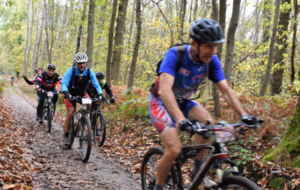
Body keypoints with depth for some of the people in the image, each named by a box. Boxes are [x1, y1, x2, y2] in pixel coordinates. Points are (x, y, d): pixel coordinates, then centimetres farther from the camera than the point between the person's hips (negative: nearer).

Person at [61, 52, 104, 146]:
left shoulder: (89, 72, -17)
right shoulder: (71, 71, -25)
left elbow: (96, 84, -22)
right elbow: (63, 83, -33)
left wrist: (100, 94, -40)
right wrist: (66, 93, -52)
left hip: (82, 93, 2)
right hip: (71, 94, -2)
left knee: (89, 105, -26)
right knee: (70, 114, -15)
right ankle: (66, 135, 1)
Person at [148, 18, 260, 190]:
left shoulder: (211, 60, -15)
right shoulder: (175, 55, -31)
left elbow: (226, 90, -15)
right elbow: (164, 90, -43)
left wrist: (244, 115, -29)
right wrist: (180, 120, -56)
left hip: (183, 101, 5)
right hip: (161, 102, -5)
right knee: (175, 150, -21)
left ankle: (198, 172, -4)